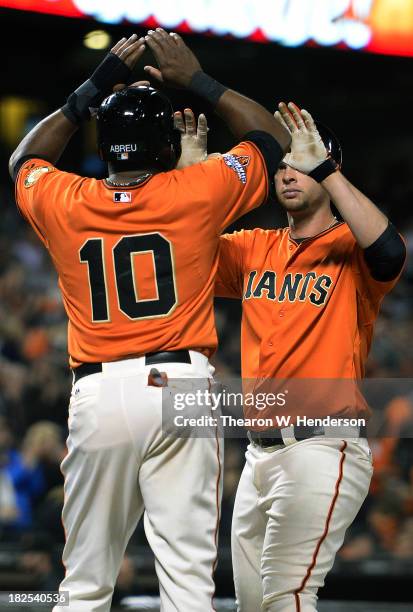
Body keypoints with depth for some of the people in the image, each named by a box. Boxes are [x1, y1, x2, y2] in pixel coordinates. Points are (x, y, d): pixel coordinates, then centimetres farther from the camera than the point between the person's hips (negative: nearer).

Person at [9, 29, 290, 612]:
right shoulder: (196, 192, 1)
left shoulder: (63, 203, 7)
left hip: (96, 394, 2)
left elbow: (24, 160, 31)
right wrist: (197, 80, 19)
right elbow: (274, 137, 17)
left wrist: (94, 89, 26)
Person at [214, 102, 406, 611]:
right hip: (260, 453, 7)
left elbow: (389, 251, -26)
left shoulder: (348, 248, -3)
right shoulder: (255, 249, 16)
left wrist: (324, 168, -24)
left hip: (322, 449, -7)